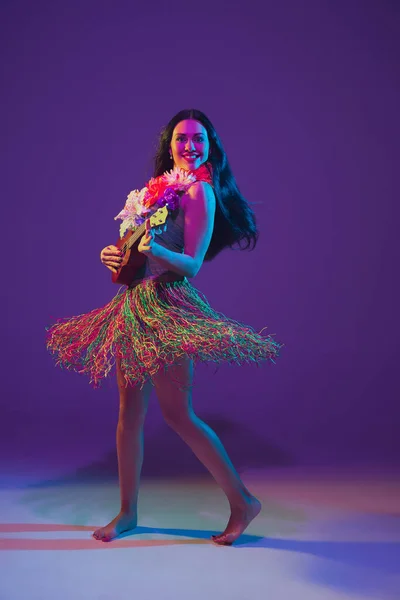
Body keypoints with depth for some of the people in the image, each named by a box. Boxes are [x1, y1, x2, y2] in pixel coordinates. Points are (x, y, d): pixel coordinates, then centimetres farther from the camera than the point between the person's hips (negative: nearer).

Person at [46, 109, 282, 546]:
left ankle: (242, 501, 7)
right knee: (129, 410, 9)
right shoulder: (159, 188, 17)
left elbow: (192, 264, -14)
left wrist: (157, 251, -31)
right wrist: (116, 255, 1)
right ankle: (128, 511, 21)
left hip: (167, 306, -8)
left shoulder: (200, 192, -6)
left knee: (178, 413, -6)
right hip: (135, 304, 8)